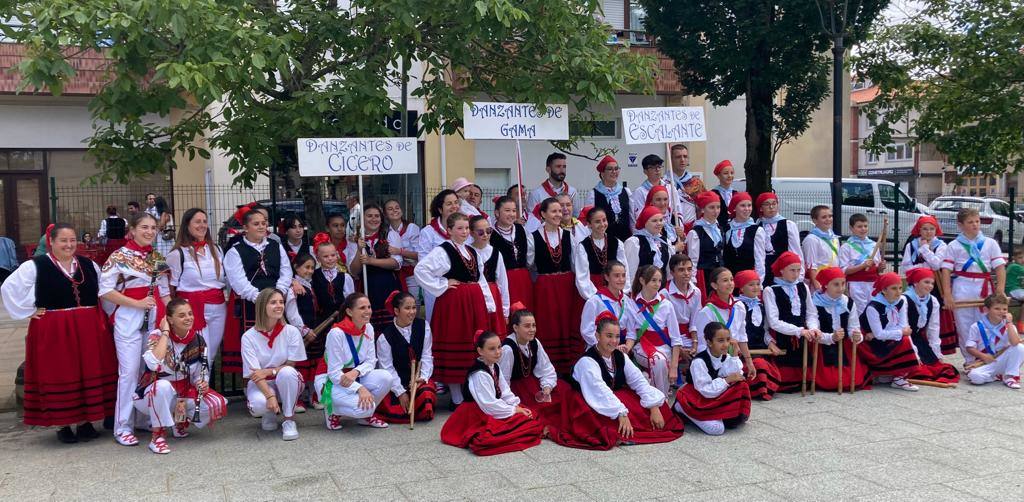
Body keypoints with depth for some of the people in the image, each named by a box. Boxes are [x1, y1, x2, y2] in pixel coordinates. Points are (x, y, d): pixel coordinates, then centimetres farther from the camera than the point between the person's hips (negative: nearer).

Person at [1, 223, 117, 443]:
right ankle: (62, 425, 12)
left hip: (88, 330, 4)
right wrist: (28, 311, -5)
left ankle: (85, 421, 16)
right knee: (59, 377, 1)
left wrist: (102, 316, 11)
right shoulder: (35, 266, -3)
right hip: (53, 332, -4)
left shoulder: (89, 265, 10)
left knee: (89, 374, 5)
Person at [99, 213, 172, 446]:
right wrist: (138, 303, -14)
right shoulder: (119, 257, -5)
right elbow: (105, 290, -10)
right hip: (128, 318, -5)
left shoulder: (158, 257, 11)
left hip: (156, 318, 5)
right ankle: (123, 427, 1)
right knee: (130, 371, -6)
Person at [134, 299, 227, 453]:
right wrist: (165, 332, -29)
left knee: (218, 405, -21)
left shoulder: (198, 339, -6)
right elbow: (153, 364, -39)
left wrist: (203, 384, -20)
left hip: (185, 392, 4)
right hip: (155, 394, -4)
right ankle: (157, 436, -20)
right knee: (163, 385, -39)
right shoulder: (157, 335, -17)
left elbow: (201, 374, 3)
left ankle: (181, 420, 9)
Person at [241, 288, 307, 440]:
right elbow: (254, 374, -17)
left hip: (286, 383, 1)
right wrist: (270, 396, -32)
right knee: (258, 404, -34)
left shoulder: (291, 331, -9)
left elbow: (291, 365, -7)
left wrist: (268, 371, -24)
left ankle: (289, 419, -16)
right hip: (260, 384, -1)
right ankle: (270, 413, 6)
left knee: (287, 372, -35)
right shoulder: (249, 336, -11)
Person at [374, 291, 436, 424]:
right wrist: (400, 392, -13)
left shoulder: (423, 326, -1)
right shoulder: (385, 337, -9)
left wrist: (423, 377, -15)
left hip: (418, 379, 2)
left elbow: (427, 356, 0)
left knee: (426, 392, -29)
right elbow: (387, 367, -8)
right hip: (396, 381, -1)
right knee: (398, 411, -20)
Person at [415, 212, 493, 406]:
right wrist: (441, 286, -13)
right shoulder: (443, 251, -8)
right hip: (453, 302, -7)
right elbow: (420, 270, -19)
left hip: (475, 302, 7)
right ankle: (457, 398, 6)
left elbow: (481, 280, 17)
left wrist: (489, 304, 10)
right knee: (456, 346, -2)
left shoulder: (472, 252, 16)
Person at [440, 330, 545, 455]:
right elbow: (489, 404, -25)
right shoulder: (479, 374, -24)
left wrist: (517, 406, -8)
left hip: (495, 406, 10)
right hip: (480, 416, -10)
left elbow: (505, 392, 8)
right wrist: (514, 410, -18)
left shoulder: (495, 367, 5)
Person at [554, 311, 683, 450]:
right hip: (589, 405, -7)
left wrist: (654, 406, -18)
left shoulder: (620, 357, -1)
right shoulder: (587, 361, -22)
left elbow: (639, 381, -6)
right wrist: (621, 413, -43)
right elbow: (600, 391, -33)